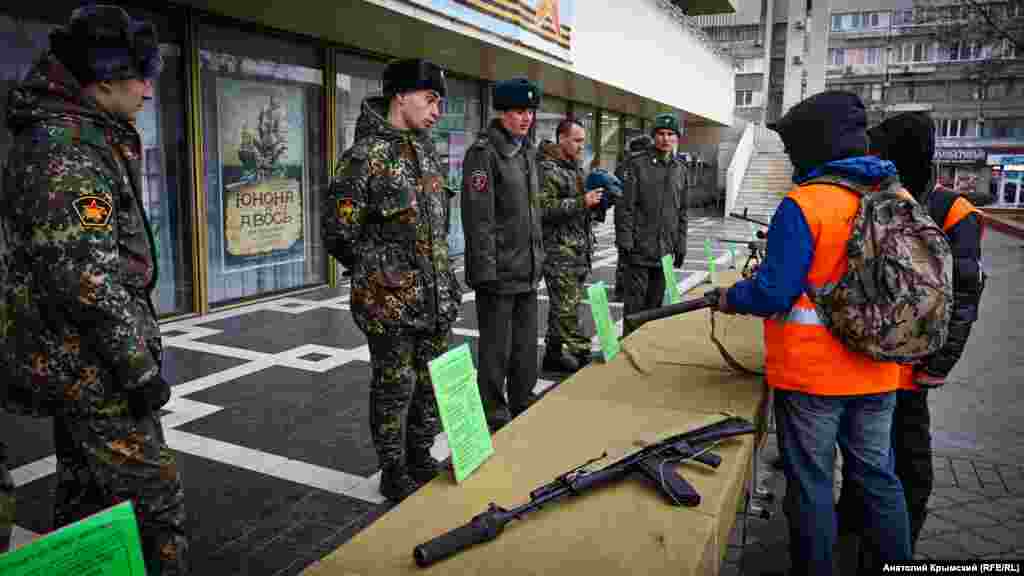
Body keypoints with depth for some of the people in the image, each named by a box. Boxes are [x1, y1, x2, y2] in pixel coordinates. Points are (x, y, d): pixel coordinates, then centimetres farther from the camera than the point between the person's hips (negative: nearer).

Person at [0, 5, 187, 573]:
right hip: (92, 365, -10)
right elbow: (87, 276, -25)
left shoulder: (62, 136, 14)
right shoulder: (70, 148, -19)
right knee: (153, 499, -3)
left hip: (69, 359, 10)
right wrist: (139, 369, -20)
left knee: (85, 493, 20)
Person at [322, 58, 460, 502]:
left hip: (435, 297, 7)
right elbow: (339, 233, -12)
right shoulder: (367, 156, -13)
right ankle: (393, 473, 22)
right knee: (395, 386, 5)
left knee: (432, 382, 16)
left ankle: (420, 459, 33)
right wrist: (382, 272, -5)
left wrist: (445, 278, 16)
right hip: (391, 301, -7)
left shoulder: (426, 152, 11)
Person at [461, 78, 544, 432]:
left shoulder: (527, 151, 15)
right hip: (498, 271, -8)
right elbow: (478, 217, -18)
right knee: (496, 347, 2)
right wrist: (486, 270, -20)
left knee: (526, 342, 17)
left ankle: (523, 403, 31)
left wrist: (538, 257, 18)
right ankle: (494, 413, 16)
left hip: (528, 270, 8)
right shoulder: (484, 153, -12)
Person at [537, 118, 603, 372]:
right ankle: (583, 353, -3)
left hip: (578, 250, 9)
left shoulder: (575, 168, 19)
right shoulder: (547, 169, -10)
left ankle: (554, 353, 20)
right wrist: (581, 202, -21)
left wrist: (597, 200, 9)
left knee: (562, 305, 13)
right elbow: (544, 209, -19)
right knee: (568, 307, -8)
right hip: (558, 249, -9)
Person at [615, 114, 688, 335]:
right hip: (640, 248, -5)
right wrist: (625, 240, -15)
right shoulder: (637, 164, -5)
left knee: (655, 302, 12)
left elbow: (682, 211, 17)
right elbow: (625, 206, -9)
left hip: (665, 250, 5)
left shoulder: (680, 169, 13)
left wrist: (680, 245, 13)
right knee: (635, 301, -2)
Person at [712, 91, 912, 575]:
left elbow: (774, 293, -22)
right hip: (878, 371, 6)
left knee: (810, 483, 9)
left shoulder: (803, 205, -19)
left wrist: (730, 298, -3)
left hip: (811, 374, -6)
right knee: (878, 476, 20)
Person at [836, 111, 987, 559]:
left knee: (905, 450, 9)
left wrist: (933, 370, -15)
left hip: (904, 362, -6)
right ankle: (852, 516, 39)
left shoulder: (953, 217, -12)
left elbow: (961, 300, -13)